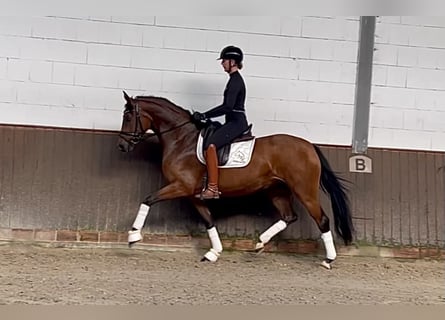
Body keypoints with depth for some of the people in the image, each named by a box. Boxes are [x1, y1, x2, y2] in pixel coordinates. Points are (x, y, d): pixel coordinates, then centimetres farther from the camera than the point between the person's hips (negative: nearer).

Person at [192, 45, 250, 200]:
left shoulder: (235, 80, -13)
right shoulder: (235, 79, 18)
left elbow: (228, 106, -22)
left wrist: (205, 116, -18)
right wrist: (206, 116, 19)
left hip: (236, 123, -11)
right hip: (234, 122, 11)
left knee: (210, 145, -28)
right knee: (208, 141, 16)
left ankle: (213, 189, -29)